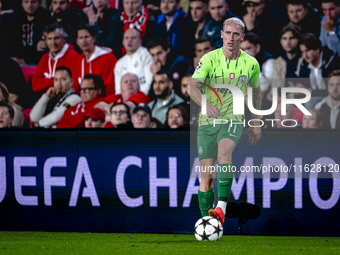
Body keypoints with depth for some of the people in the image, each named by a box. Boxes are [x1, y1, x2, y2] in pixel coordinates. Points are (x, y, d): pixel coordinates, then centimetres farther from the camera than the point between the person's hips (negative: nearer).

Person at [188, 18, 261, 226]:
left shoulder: (251, 63, 2)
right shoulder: (209, 59, -4)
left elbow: (256, 91, 19)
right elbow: (193, 87, -16)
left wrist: (256, 123, 19)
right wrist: (206, 104, -36)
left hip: (233, 120, -1)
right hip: (208, 122, 1)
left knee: (224, 152, -33)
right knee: (207, 177, -2)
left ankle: (222, 208, -39)